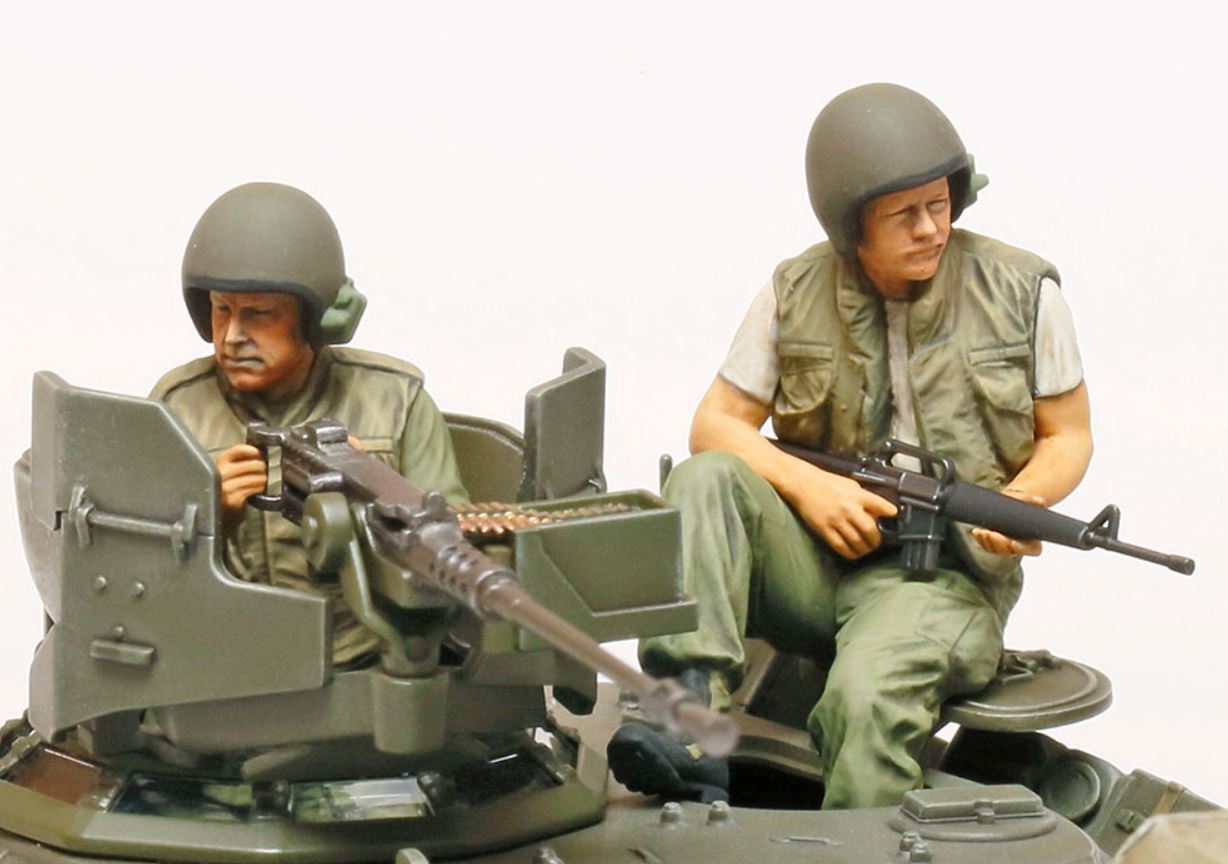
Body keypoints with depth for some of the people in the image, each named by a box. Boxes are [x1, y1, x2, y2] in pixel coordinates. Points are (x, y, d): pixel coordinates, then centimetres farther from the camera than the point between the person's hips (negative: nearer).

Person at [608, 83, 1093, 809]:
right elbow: (716, 425, 5)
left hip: (947, 574, -3)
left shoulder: (1023, 294, 1)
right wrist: (807, 485, -14)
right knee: (704, 482, -26)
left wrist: (1019, 503, -14)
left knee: (867, 695, -35)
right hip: (817, 559, 3)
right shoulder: (796, 295, 4)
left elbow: (1069, 437, 8)